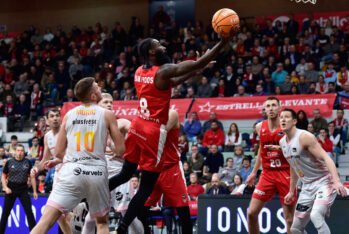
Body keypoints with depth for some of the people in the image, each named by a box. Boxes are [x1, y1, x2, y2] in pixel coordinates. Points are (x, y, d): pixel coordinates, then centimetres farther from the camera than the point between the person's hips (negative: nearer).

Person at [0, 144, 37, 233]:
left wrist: (34, 191, 4)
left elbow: (31, 177, 6)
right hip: (11, 189, 0)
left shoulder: (27, 162, 0)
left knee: (29, 211, -7)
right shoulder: (9, 162, -1)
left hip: (23, 189, 0)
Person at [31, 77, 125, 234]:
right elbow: (121, 150, 6)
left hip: (72, 171, 1)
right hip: (97, 173, 0)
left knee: (46, 220, -6)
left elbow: (58, 152, 14)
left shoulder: (69, 115, 12)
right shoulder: (107, 115, 6)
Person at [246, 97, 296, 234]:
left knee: (290, 219, -2)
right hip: (267, 174, 4)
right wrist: (254, 172, 22)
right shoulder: (260, 128, 5)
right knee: (251, 212, -1)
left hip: (285, 174, -4)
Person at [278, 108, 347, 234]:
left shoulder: (304, 137, -17)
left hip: (324, 182, -8)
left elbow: (326, 158, -24)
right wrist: (291, 191, 25)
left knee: (315, 215, -32)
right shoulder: (282, 142, 8)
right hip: (307, 186, 8)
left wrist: (336, 181, -37)